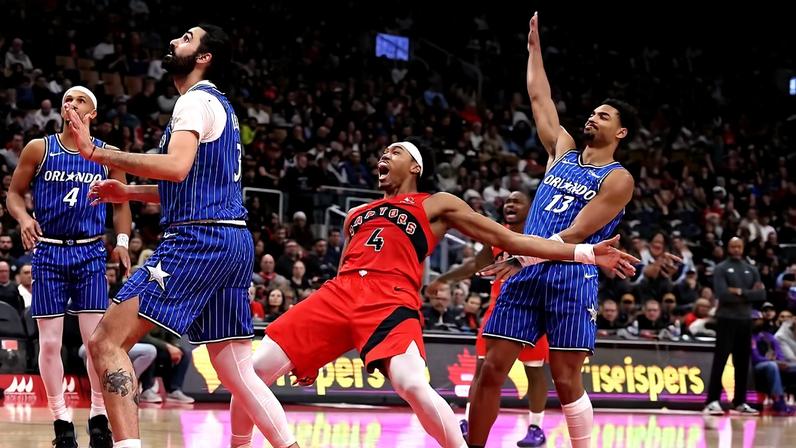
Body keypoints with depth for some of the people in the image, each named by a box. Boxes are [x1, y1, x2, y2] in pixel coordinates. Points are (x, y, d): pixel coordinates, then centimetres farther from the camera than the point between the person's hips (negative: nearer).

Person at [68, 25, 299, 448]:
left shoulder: (197, 100, -6)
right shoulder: (219, 106, 24)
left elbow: (177, 167, -23)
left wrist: (95, 152, -21)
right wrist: (128, 193, 27)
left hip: (198, 239, -10)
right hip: (233, 242, 10)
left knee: (107, 342, -11)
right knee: (236, 372, 12)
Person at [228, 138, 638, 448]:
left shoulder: (437, 205, 19)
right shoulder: (356, 215, 31)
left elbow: (508, 239, 15)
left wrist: (582, 252, 6)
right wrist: (312, 349, 23)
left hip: (392, 299, -5)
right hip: (339, 293, 5)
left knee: (413, 386, -32)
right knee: (253, 370, -7)